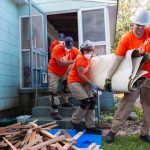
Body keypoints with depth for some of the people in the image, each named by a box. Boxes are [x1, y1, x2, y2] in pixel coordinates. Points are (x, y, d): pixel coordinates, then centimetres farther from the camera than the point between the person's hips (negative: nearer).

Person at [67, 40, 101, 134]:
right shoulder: (80, 58, -16)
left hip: (84, 83, 9)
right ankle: (75, 121, 6)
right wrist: (92, 83, -18)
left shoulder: (88, 59, 10)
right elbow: (81, 75, -19)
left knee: (92, 102, -1)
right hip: (74, 82, -8)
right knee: (86, 102, -17)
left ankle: (90, 126, 6)